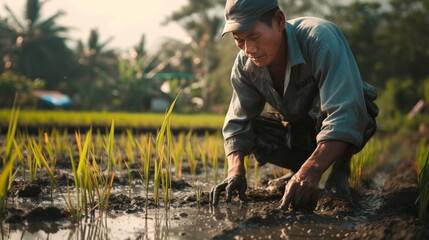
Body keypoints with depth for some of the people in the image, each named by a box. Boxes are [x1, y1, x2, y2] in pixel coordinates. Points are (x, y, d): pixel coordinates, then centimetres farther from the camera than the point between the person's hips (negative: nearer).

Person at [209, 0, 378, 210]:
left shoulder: (319, 38, -36)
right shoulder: (244, 66, -17)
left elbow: (345, 114, -46)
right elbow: (237, 123, -13)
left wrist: (311, 172, -57)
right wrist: (235, 172, -33)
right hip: (299, 129, 6)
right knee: (249, 128, -17)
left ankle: (341, 168, -9)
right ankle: (299, 168, 7)